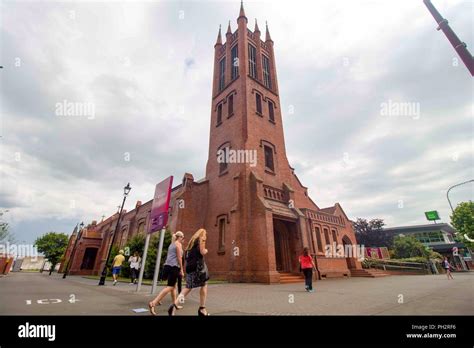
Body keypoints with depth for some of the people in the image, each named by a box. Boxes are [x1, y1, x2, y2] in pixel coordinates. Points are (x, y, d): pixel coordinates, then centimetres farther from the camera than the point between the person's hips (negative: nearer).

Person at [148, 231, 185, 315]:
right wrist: (181, 269, -8)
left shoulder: (171, 244, 18)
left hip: (167, 266, 9)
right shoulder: (178, 244, -7)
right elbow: (179, 257, -12)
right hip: (173, 267, -9)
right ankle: (153, 303, -17)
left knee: (173, 286, 18)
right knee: (170, 287, -8)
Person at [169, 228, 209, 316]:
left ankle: (175, 305, -4)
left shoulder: (192, 240, 22)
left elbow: (188, 252, 20)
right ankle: (202, 309, 8)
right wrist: (206, 250, 10)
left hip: (189, 266, 7)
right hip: (198, 264, -7)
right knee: (204, 285, 6)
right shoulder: (201, 239, -1)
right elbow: (202, 252, -11)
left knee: (188, 287, 11)